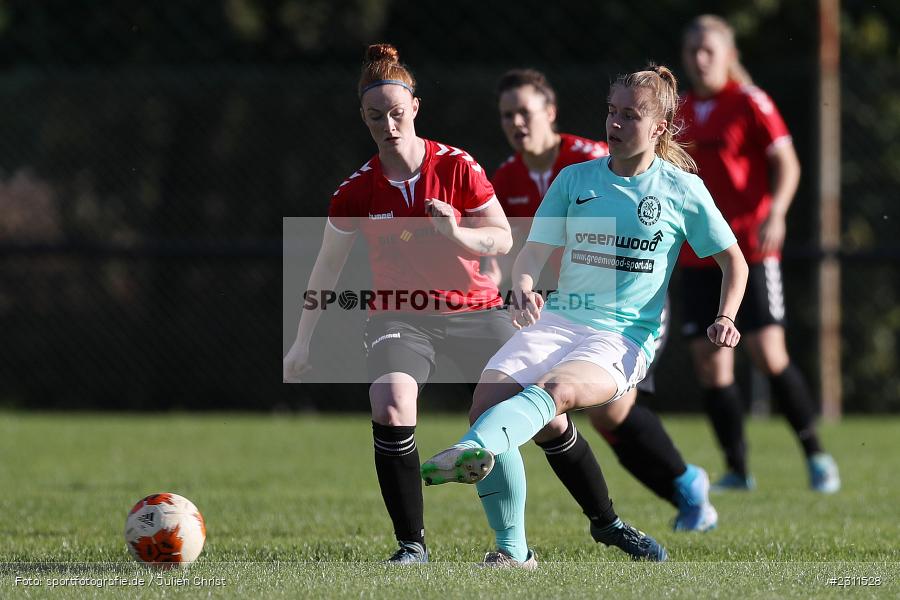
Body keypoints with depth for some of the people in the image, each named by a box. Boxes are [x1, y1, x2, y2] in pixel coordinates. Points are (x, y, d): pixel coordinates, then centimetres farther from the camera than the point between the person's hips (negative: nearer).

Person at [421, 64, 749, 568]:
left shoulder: (682, 190, 7)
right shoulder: (576, 180, 14)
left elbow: (734, 261, 15)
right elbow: (534, 253, 12)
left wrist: (725, 317, -3)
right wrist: (524, 289, -11)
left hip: (625, 338, -4)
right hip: (560, 320, 4)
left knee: (557, 389, -36)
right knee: (490, 395, -23)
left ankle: (474, 450, -67)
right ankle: (512, 550, -17)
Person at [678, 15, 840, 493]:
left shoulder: (750, 104, -4)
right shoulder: (681, 113, 12)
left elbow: (786, 164, -8)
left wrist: (775, 212, -23)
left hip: (750, 249, -5)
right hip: (698, 255, 5)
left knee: (768, 354, -13)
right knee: (709, 360, -1)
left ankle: (815, 454, 1)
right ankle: (737, 471, 8)